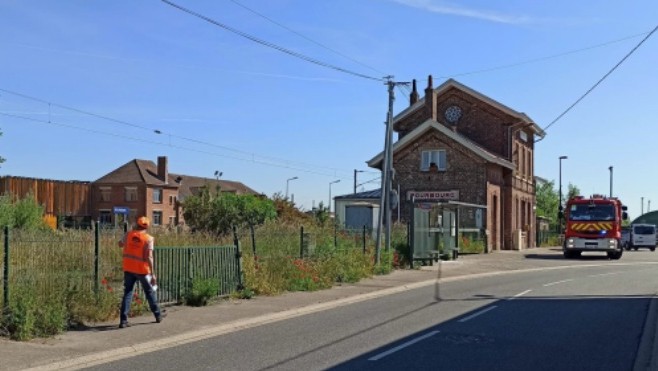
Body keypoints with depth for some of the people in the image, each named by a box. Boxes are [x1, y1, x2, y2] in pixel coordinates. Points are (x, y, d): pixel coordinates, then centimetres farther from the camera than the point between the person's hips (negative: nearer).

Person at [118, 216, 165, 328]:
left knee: (127, 293, 6)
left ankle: (123, 320, -2)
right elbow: (149, 257, -15)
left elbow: (120, 244, 19)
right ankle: (158, 315, 28)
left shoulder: (128, 234, 0)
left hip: (128, 268, 2)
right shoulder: (148, 238, -10)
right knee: (150, 292, 13)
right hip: (142, 269, -2)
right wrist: (153, 274, -13)